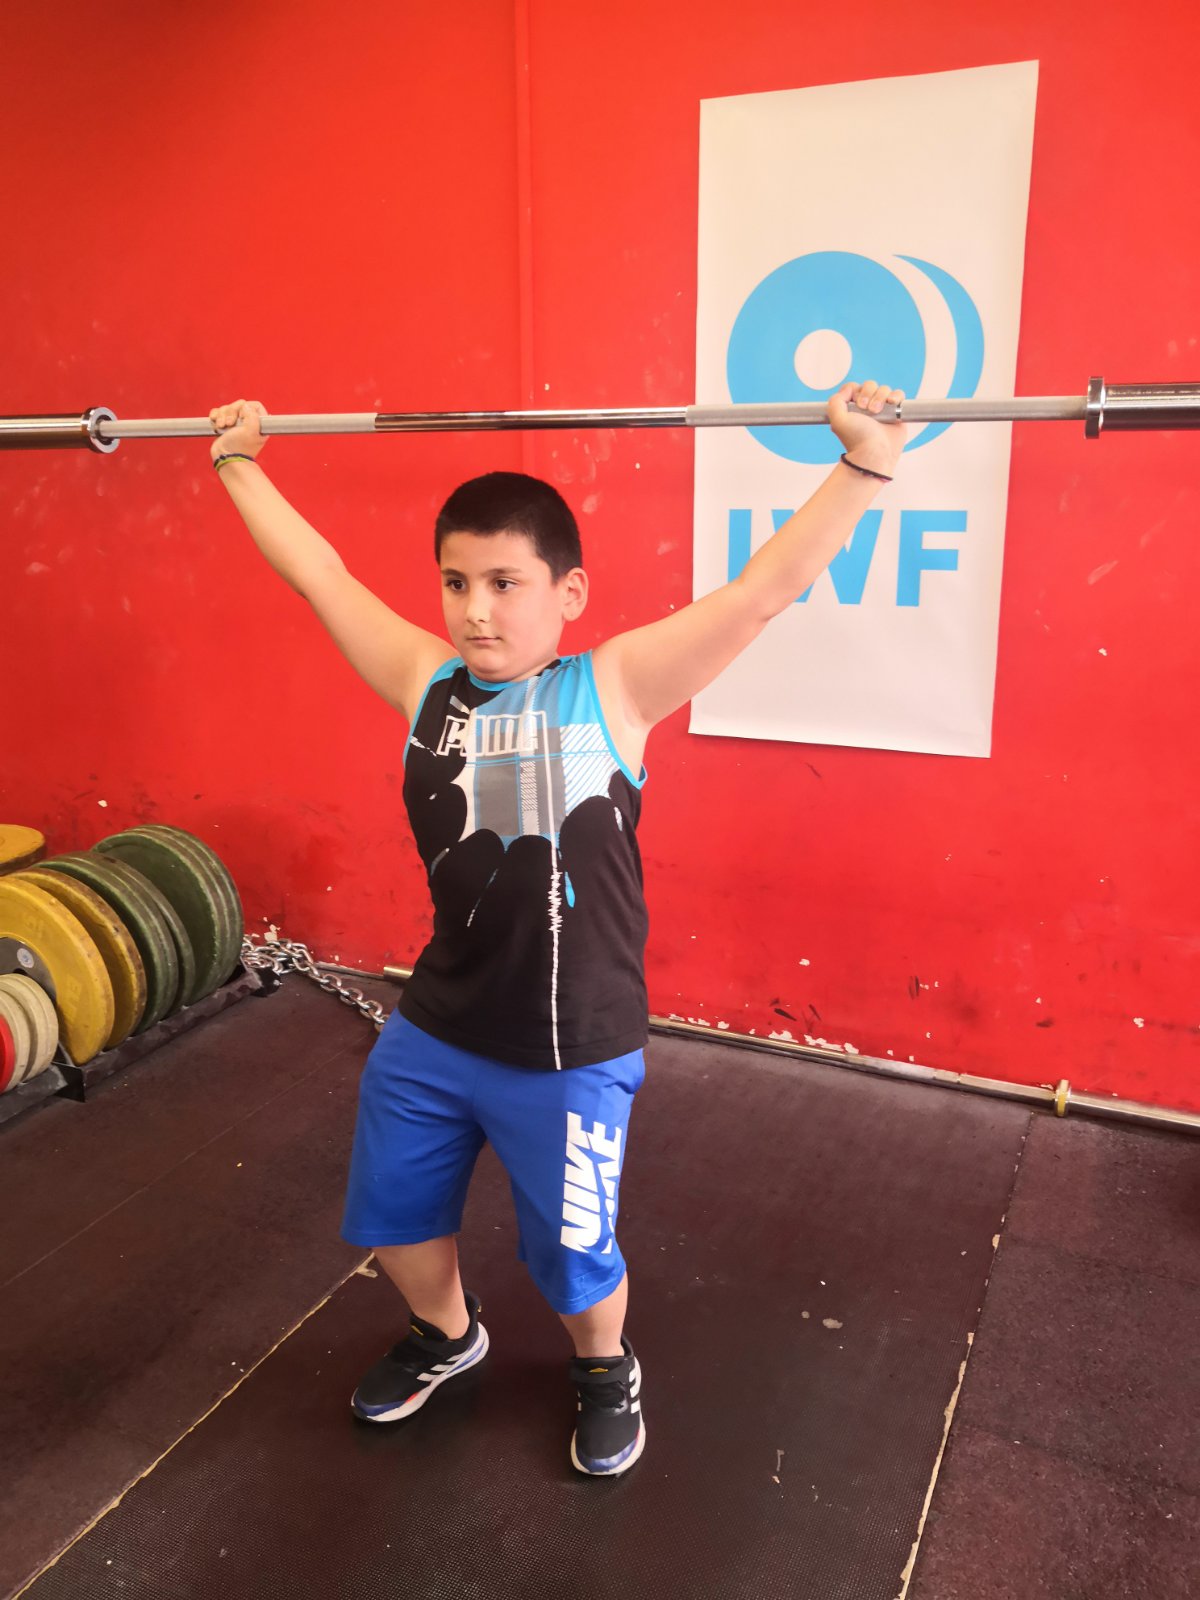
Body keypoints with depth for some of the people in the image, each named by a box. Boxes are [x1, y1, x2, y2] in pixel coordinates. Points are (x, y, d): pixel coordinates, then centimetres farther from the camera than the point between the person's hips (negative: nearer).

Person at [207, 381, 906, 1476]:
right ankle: (446, 1334, 56)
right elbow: (318, 574, 7)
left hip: (570, 1051, -4)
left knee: (575, 1255, 15)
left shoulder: (614, 687, -13)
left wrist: (865, 466, -24)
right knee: (393, 1212, 24)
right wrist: (240, 464, 14)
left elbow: (764, 589, -19)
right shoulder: (424, 680, -3)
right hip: (433, 1029, 5)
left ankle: (606, 1368, 50)